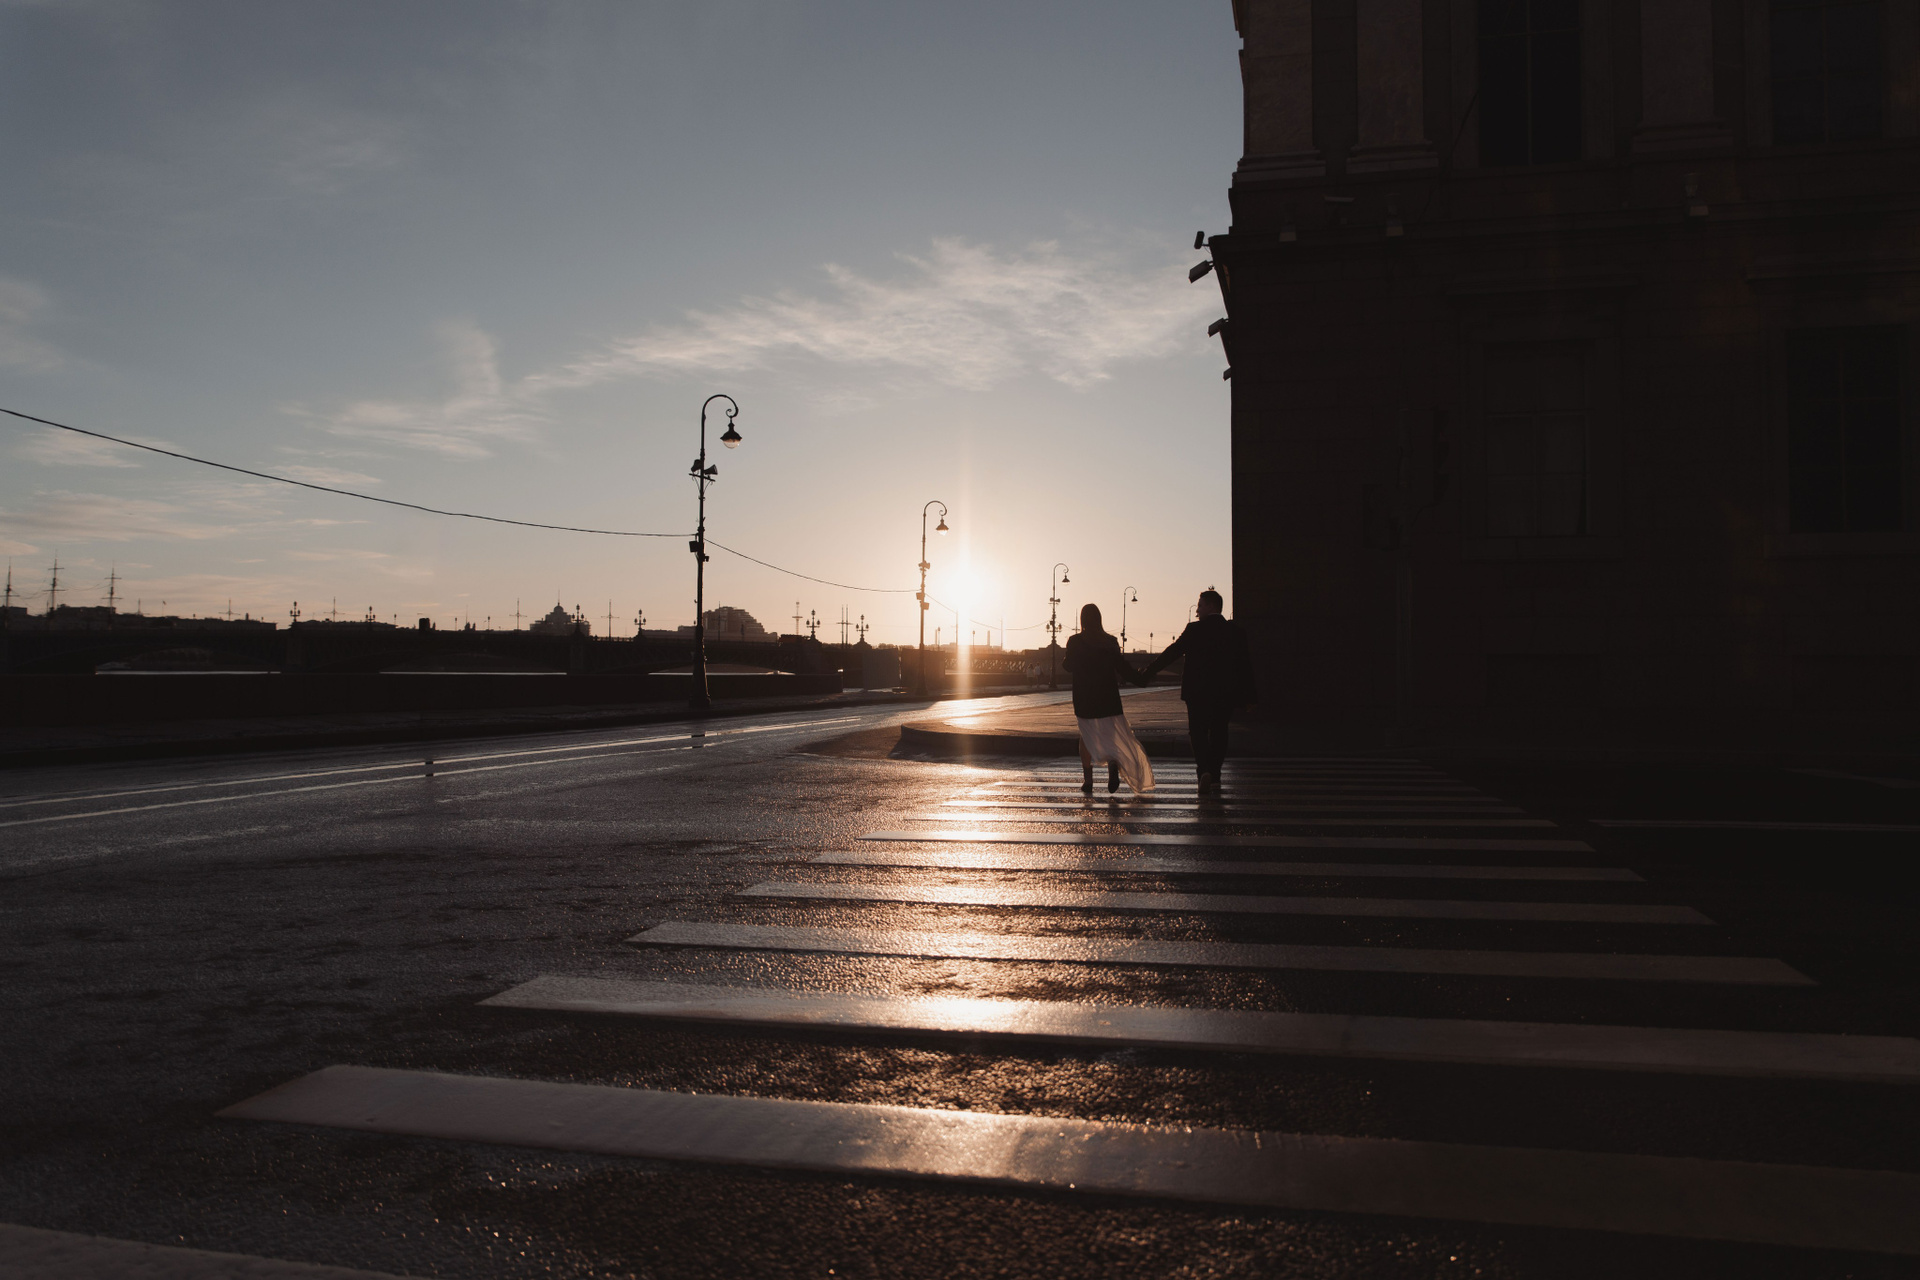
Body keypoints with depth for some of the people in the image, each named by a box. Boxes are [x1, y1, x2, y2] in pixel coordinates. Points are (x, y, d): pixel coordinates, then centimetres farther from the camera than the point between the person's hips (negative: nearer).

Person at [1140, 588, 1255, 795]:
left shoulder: (1195, 629, -9)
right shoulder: (1235, 630, 4)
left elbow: (1172, 652, -10)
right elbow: (1245, 664, 5)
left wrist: (1146, 675, -5)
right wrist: (1248, 696, 9)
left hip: (1198, 692, -3)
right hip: (1225, 693, 4)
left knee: (1198, 733, 4)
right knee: (1218, 733, 15)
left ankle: (1204, 771, -18)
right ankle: (1214, 776, 18)